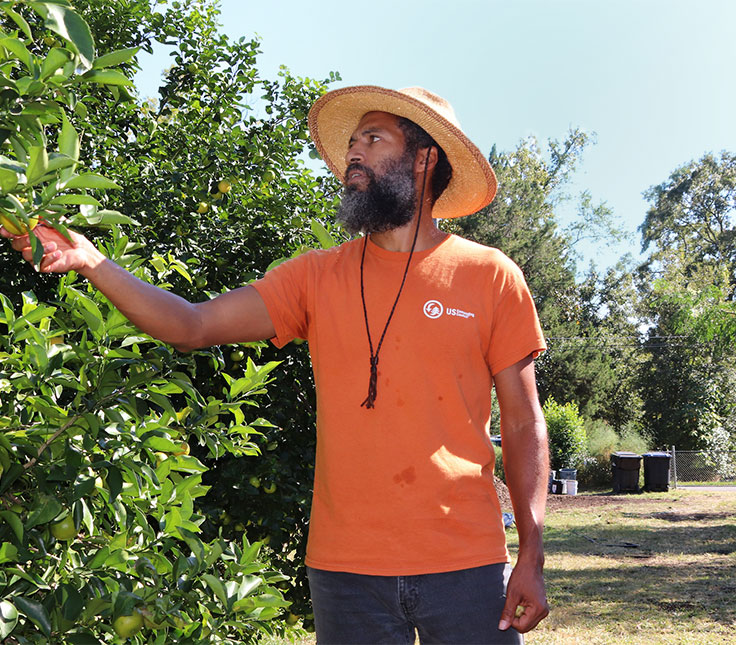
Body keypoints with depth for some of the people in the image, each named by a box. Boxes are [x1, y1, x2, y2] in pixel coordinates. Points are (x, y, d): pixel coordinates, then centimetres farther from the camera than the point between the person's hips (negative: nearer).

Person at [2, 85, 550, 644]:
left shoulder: (491, 277, 1)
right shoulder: (317, 277, 6)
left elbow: (523, 423, 2)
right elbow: (192, 326, 0)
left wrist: (531, 557, -3)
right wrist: (90, 262, -13)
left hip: (465, 566, -1)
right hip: (346, 566, 2)